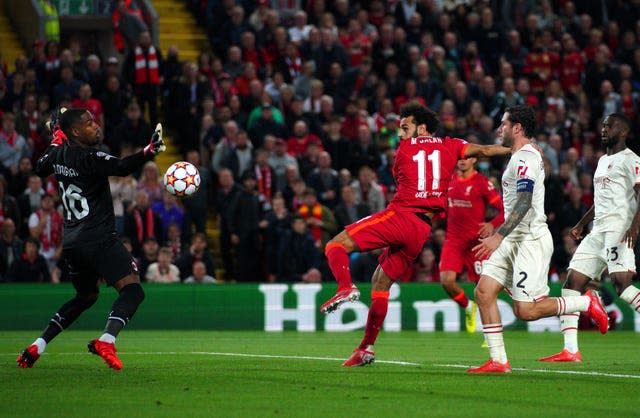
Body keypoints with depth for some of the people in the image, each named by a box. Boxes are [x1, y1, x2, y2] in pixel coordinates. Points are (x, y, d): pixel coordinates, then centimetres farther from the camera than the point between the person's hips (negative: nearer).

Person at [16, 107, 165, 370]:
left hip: (70, 241, 9)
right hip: (98, 239, -9)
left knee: (86, 296, 25)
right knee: (132, 289, -15)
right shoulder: (89, 158, -14)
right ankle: (106, 341, -36)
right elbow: (122, 167, -30)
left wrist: (56, 140, 34)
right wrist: (148, 152, -43)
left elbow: (40, 169, 30)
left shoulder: (59, 154, 8)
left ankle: (37, 346, 18)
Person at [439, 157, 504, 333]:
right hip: (453, 241, 4)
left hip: (475, 240, -4)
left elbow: (504, 209, -8)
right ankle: (468, 308, 15)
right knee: (446, 280, -15)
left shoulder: (482, 182, -7)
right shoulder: (450, 180, 10)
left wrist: (492, 224, -24)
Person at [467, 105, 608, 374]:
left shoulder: (525, 158, -14)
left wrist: (499, 236, -31)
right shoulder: (524, 156, 19)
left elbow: (524, 203, -24)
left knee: (525, 311, -12)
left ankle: (587, 303, 6)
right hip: (513, 241, 10)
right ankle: (498, 361, -2)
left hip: (531, 240, -10)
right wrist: (498, 233, 30)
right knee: (484, 292, -2)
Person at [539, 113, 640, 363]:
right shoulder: (603, 160, 24)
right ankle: (570, 350, 0)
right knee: (572, 282, 2)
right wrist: (581, 225, 33)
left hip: (619, 228, -9)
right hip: (598, 231, 9)